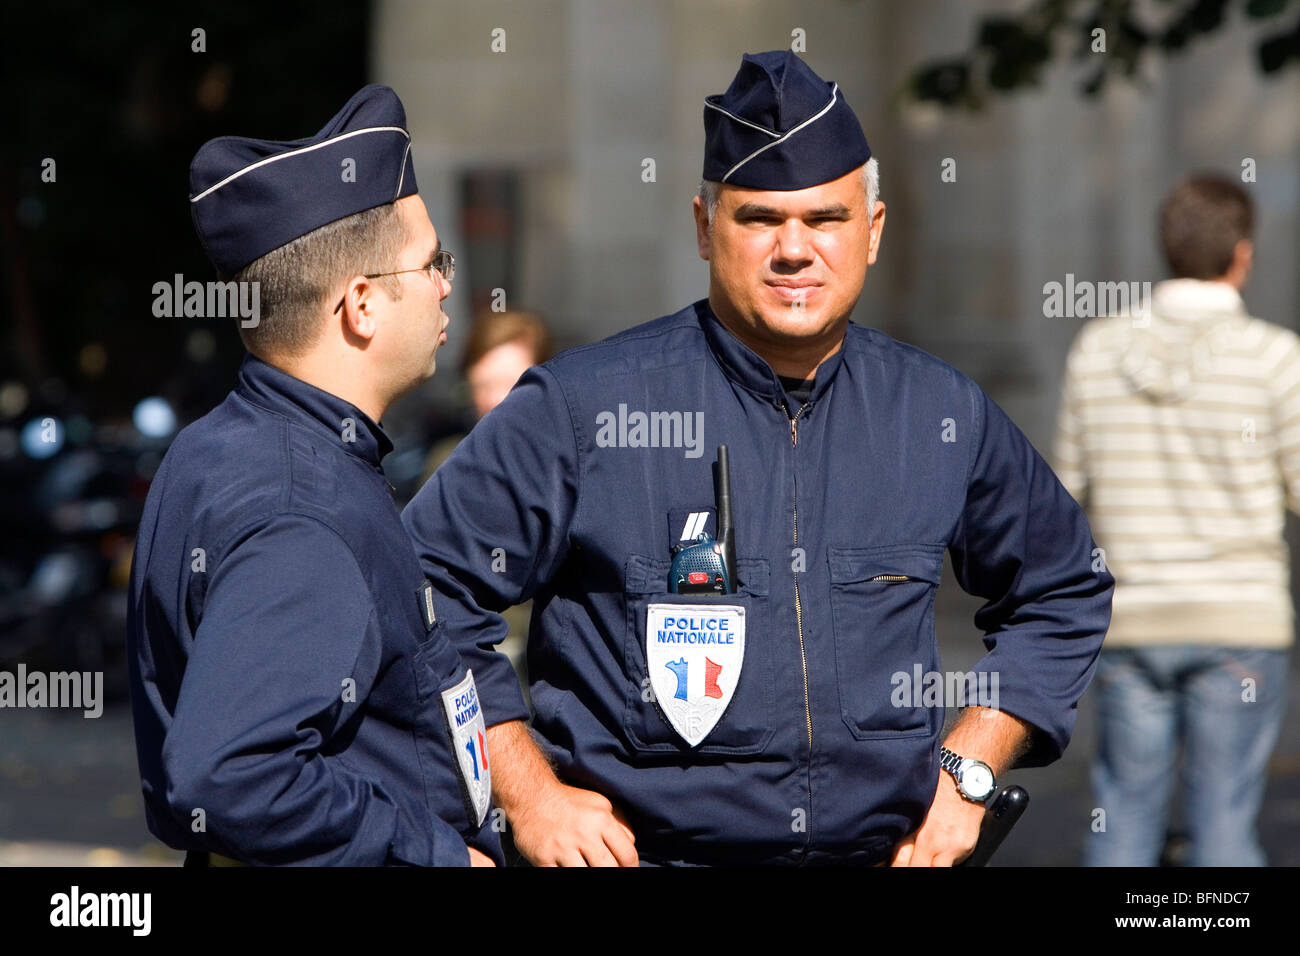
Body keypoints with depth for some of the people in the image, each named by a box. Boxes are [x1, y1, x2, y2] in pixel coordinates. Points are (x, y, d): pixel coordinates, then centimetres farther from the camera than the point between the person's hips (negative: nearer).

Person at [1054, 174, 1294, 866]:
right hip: (1239, 625, -3)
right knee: (1223, 821, 2)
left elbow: (1074, 487, 10)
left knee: (1123, 823, 9)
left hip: (1132, 622, 3)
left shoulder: (1097, 349, 2)